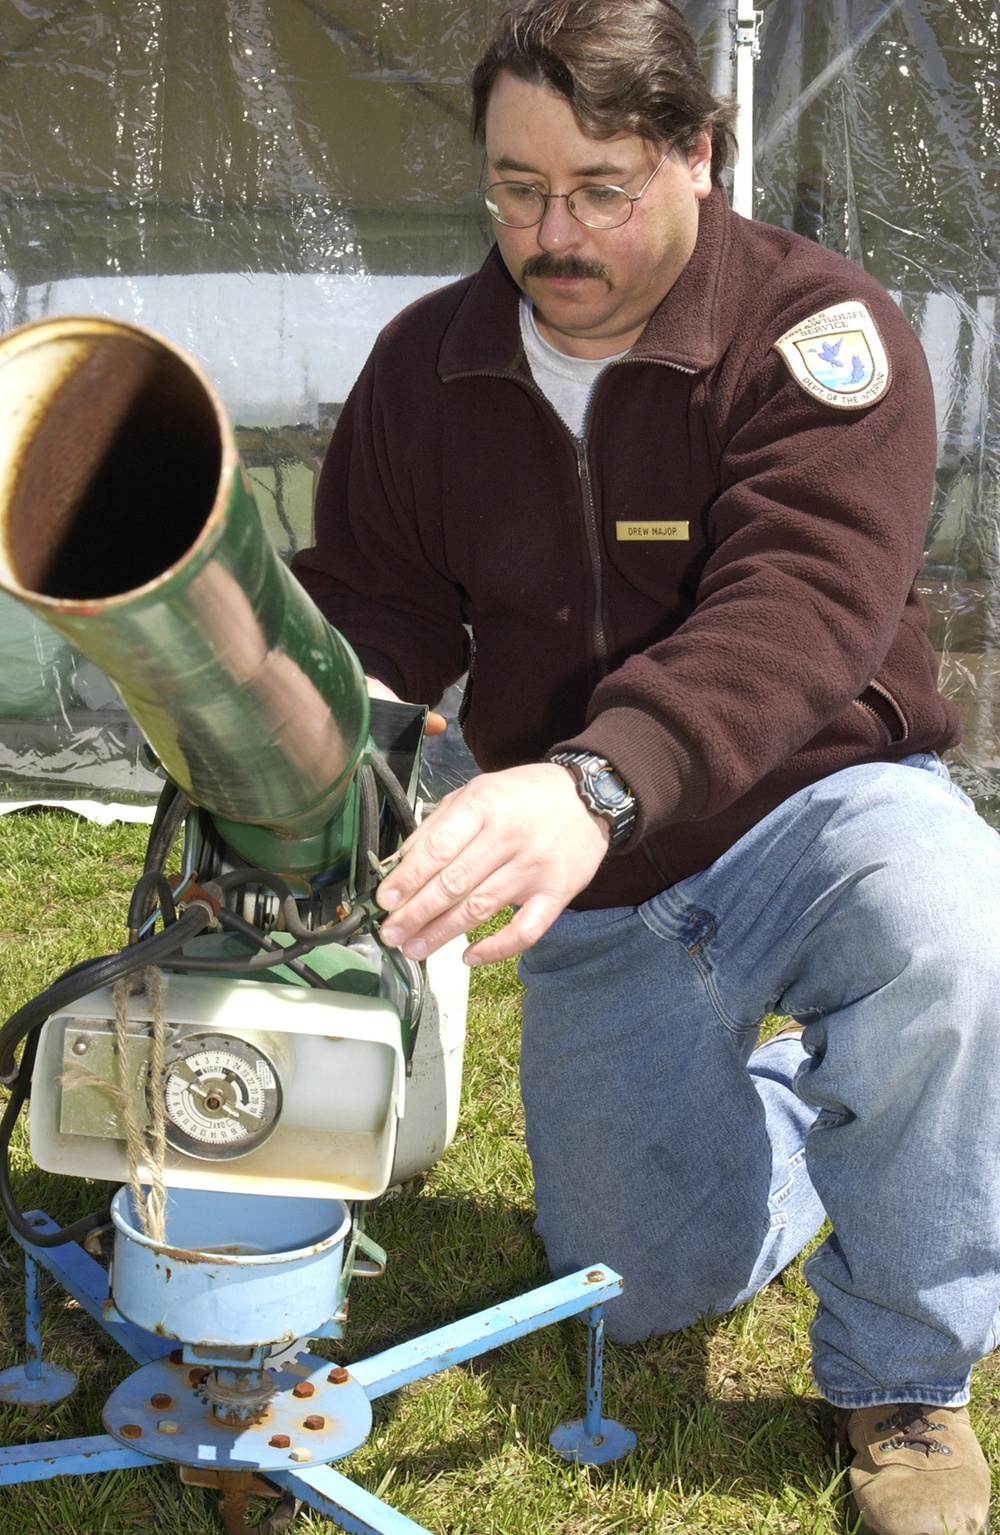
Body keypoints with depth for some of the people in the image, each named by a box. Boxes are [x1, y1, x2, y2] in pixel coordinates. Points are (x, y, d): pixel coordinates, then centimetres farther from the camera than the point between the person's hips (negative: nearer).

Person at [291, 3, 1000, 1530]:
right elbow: (376, 599, 4)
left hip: (814, 802, -3)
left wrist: (594, 783, -51)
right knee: (654, 1280, 0)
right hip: (596, 896, 4)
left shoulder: (817, 332, -17)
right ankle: (764, 1094, 35)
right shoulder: (424, 365, -1)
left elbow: (793, 609, -33)